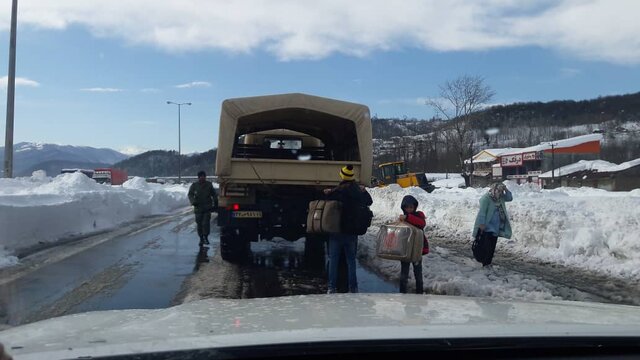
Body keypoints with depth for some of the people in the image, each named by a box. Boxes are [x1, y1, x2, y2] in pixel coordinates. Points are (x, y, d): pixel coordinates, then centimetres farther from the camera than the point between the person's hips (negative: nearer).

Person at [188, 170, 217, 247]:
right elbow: (190, 195, 2)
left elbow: (214, 194, 16)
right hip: (198, 208, 1)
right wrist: (193, 201, -16)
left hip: (207, 207, -1)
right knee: (199, 224, 4)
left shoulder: (209, 184, 9)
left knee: (206, 223, -12)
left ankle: (206, 237, -1)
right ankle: (201, 238, 13)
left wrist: (216, 202, 8)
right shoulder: (194, 185, 6)